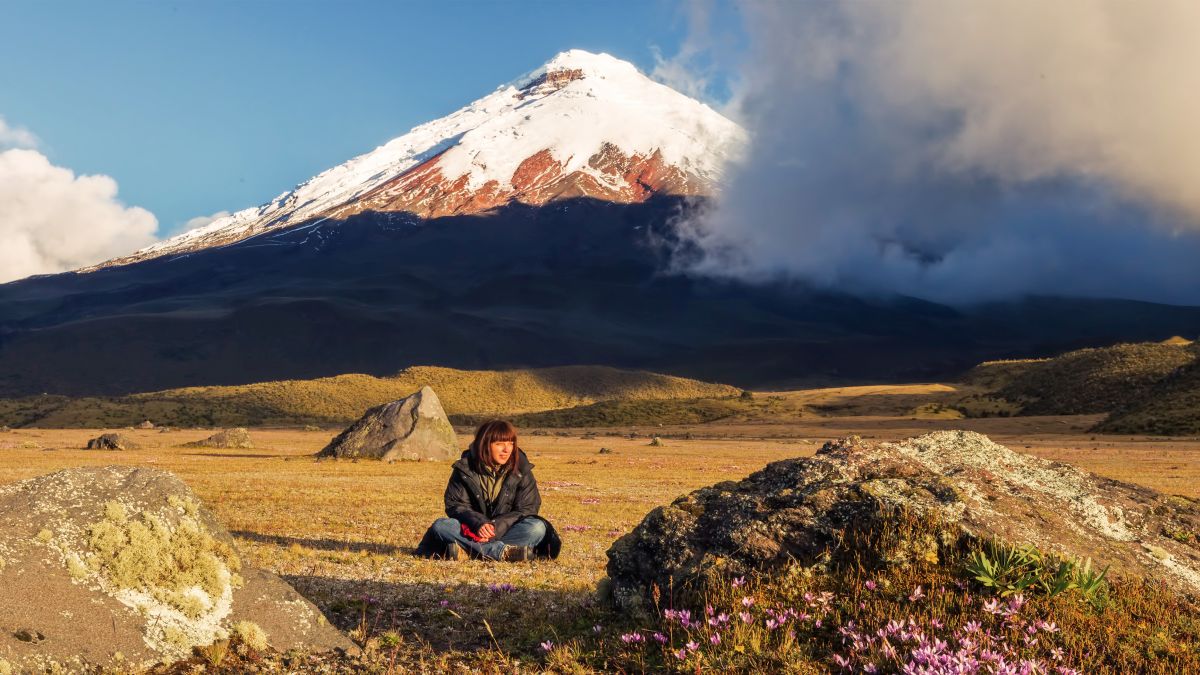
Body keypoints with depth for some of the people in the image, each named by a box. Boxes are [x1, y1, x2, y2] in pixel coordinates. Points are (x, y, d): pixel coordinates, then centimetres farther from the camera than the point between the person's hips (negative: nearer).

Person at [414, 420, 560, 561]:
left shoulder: (522, 470, -5)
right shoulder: (465, 468, -4)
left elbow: (526, 509, -6)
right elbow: (455, 505, -6)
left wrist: (497, 527, -23)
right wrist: (478, 524, -26)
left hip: (507, 529, 0)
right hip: (474, 529, 0)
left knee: (538, 528, -30)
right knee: (440, 526, -27)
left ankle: (467, 550, -36)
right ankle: (502, 552, -36)